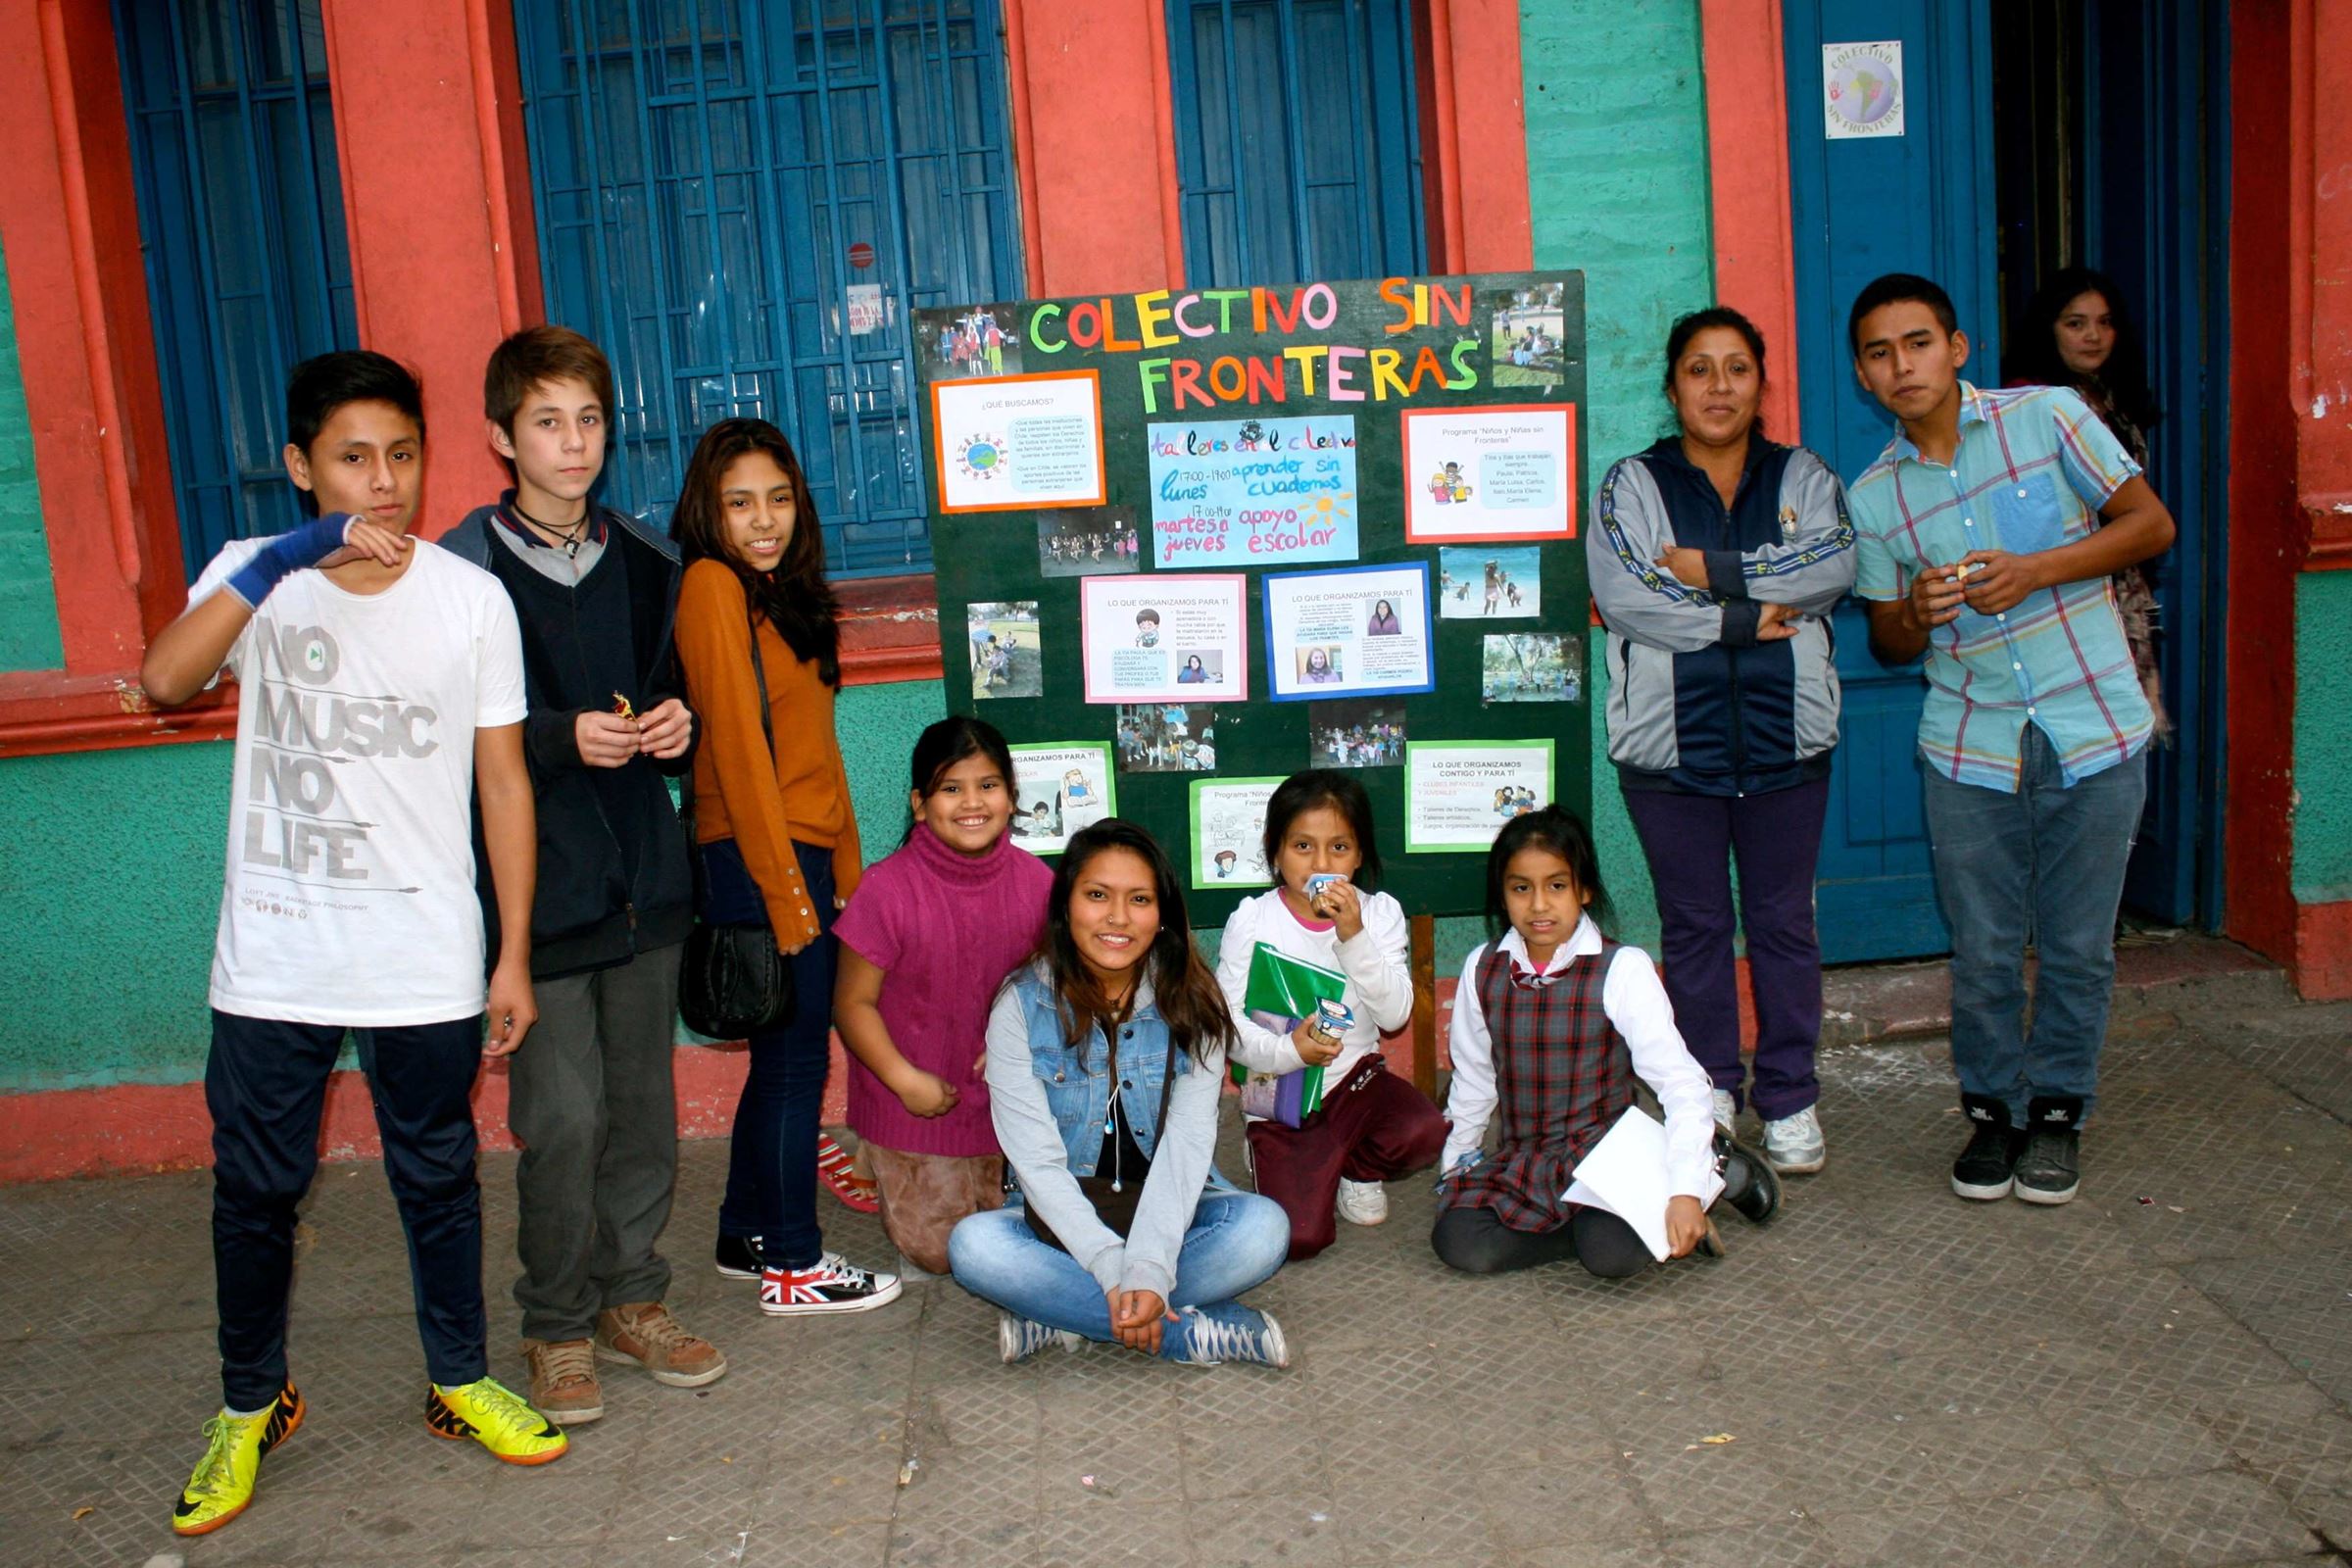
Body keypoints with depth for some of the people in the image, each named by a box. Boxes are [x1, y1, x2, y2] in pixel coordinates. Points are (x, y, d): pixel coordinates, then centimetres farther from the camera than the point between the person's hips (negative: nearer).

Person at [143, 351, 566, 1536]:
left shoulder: (471, 597, -1)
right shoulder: (255, 575, -1)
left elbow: (503, 784, 1)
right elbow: (165, 679, -21)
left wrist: (515, 956, 0)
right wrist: (286, 557, -32)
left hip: (424, 962, 0)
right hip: (273, 960, 1)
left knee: (437, 1177, 13)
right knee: (253, 1189, 12)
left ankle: (461, 1381, 33)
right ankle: (251, 1406, 33)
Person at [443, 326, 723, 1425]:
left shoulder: (645, 564, 10)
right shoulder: (463, 573, -7)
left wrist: (679, 726, -1)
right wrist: (562, 740, -22)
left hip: (644, 877, 5)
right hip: (538, 885, -5)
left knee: (643, 1103, 11)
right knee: (561, 1116, -3)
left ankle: (630, 1300, 27)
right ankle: (557, 1327, 15)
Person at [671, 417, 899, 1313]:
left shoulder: (781, 590, 15)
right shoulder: (713, 586, -11)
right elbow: (738, 745, -16)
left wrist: (844, 868, 11)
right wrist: (786, 889, -17)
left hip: (805, 852, 9)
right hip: (758, 859, -9)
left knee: (784, 1054, 16)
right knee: (794, 1057, 0)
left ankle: (749, 1237, 28)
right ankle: (791, 1264, 12)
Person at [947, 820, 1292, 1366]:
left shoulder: (1192, 1002, -6)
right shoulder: (1021, 1003, -9)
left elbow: (1187, 1143, -15)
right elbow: (1035, 1157, -15)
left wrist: (1149, 1269, -30)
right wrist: (1113, 1269, -27)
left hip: (1168, 1209, 1)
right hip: (1062, 1217, 0)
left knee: (1262, 1228, -28)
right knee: (974, 1245, -30)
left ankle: (1064, 1318, -19)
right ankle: (1197, 1332, -25)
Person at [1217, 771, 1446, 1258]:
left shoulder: (1380, 914, -2)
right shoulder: (1252, 920, -8)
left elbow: (1395, 1015, -12)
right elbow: (1225, 1018, -10)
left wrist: (1354, 938, -24)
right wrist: (1284, 1052, -28)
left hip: (1354, 1077, 2)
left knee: (1424, 1131, -29)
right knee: (1300, 1238, -18)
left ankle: (1358, 1171, 7)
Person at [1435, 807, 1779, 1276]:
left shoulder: (1622, 970, -12)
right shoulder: (1482, 969, 1)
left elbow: (1681, 1083, -17)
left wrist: (1686, 1191, -27)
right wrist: (1454, 1165, 19)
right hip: (1521, 1163, 4)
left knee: (1612, 1253, -32)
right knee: (1458, 1243, -22)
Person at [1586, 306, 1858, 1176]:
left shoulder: (1802, 477, 9)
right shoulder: (1631, 485, 3)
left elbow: (1834, 566, -9)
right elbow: (1621, 596, -12)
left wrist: (1711, 569, -15)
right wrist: (1749, 618, -13)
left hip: (1785, 738, 1)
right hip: (1671, 742, -1)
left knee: (1783, 921, 7)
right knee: (1693, 924, 9)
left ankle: (1790, 1098, 19)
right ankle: (1709, 1092, 22)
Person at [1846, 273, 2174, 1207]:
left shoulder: (2049, 418, -3)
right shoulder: (1874, 496, 4)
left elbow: (2151, 523, -1)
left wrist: (2038, 570, -15)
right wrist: (1914, 614, -13)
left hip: (2093, 735, -1)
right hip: (1971, 748, 2)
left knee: (2077, 946, 6)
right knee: (1983, 952, 6)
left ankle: (2057, 1109, 24)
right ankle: (1993, 1110, 25)